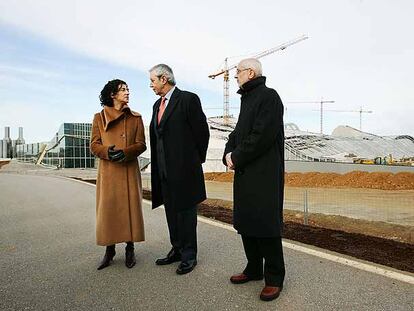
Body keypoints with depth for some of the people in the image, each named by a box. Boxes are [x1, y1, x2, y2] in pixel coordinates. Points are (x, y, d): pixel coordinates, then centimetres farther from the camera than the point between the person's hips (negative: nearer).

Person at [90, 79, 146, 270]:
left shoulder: (135, 118, 9)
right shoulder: (99, 117, 8)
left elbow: (141, 144, 3)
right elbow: (94, 145, 4)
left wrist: (125, 152, -16)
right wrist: (108, 152, -17)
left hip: (129, 170, 0)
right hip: (107, 170, 0)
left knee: (130, 207, 1)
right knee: (107, 208, 2)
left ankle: (130, 249, 16)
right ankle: (109, 250, 18)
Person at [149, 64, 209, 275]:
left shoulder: (188, 99, -8)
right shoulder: (157, 105, 16)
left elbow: (202, 131, -7)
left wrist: (197, 159, 1)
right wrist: (158, 166, 14)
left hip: (184, 168, -8)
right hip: (164, 170, 8)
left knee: (186, 211, 2)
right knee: (171, 212, 15)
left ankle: (189, 255, 16)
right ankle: (177, 249, 30)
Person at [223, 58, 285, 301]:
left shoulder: (269, 96, -9)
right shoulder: (247, 99, 19)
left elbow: (262, 137, -20)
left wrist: (237, 158, -12)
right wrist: (229, 154, 1)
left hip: (264, 174, -9)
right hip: (245, 172, 9)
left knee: (265, 224, -2)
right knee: (245, 221, 13)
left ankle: (274, 278, 14)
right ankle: (254, 269, 28)